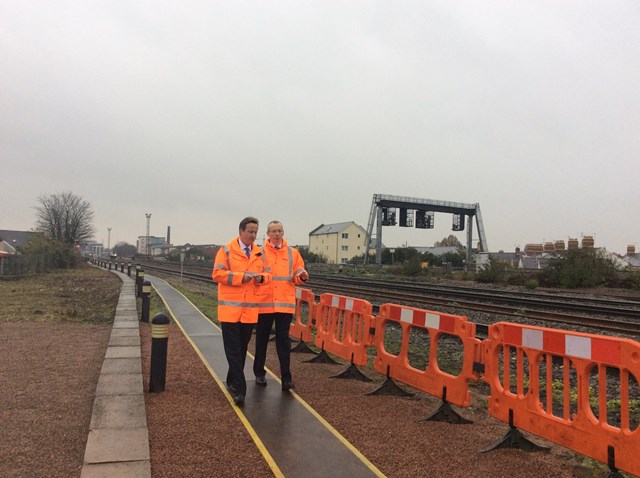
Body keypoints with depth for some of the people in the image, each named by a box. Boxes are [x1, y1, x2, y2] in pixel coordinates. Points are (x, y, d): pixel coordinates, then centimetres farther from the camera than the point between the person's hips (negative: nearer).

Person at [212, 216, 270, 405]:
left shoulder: (259, 253, 10)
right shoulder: (226, 250, -4)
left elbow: (267, 275, 16)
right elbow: (217, 274, -10)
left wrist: (261, 277, -8)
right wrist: (241, 277, -18)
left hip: (250, 310, 5)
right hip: (230, 308, -5)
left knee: (242, 349, 15)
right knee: (233, 350, -4)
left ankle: (232, 381, 31)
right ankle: (239, 388, -2)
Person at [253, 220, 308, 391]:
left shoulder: (293, 253, 8)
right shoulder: (260, 253, 1)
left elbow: (297, 278, 10)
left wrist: (302, 276, -12)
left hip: (285, 303, 1)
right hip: (264, 303, 0)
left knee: (283, 340, 1)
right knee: (262, 339, 11)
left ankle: (286, 377, 6)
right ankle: (259, 372, 27)